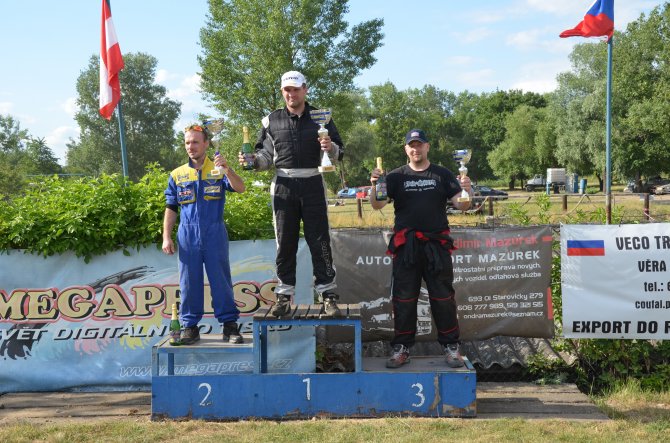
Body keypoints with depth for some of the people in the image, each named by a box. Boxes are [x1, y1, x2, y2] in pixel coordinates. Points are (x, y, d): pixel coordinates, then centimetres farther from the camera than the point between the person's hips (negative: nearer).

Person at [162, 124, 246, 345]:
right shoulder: (177, 175, 10)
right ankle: (190, 326, 14)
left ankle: (230, 324, 6)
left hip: (215, 235, -2)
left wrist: (227, 169, -27)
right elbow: (171, 209, 11)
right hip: (187, 236, 2)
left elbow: (240, 188, -11)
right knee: (189, 282, 5)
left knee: (221, 279, 1)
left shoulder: (217, 170, 5)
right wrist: (166, 237, 4)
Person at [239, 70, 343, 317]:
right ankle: (284, 296, 11)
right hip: (283, 185, 1)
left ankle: (328, 296, 3)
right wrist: (252, 161, -9)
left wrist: (331, 148, -17)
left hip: (312, 184, -1)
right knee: (285, 243, 5)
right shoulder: (272, 121, 10)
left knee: (319, 241, -1)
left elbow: (339, 152, 6)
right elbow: (266, 155, 12)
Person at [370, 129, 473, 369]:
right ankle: (401, 348, 12)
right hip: (406, 247, 0)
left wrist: (466, 191, -18)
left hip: (436, 245, 0)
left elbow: (461, 206, 4)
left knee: (443, 297, 4)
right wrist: (374, 185, -22)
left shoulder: (442, 175, 8)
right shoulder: (396, 177, 8)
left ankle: (451, 346, 14)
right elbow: (377, 205, -3)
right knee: (404, 298, 4)